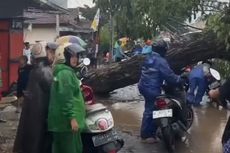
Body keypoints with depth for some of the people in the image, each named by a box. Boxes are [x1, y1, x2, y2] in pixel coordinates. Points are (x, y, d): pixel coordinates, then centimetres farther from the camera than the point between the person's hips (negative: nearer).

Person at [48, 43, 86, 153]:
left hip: (65, 120, 11)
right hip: (67, 121, -11)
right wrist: (72, 117, -25)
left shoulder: (67, 71, 18)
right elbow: (65, 97, -24)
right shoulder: (65, 73, -16)